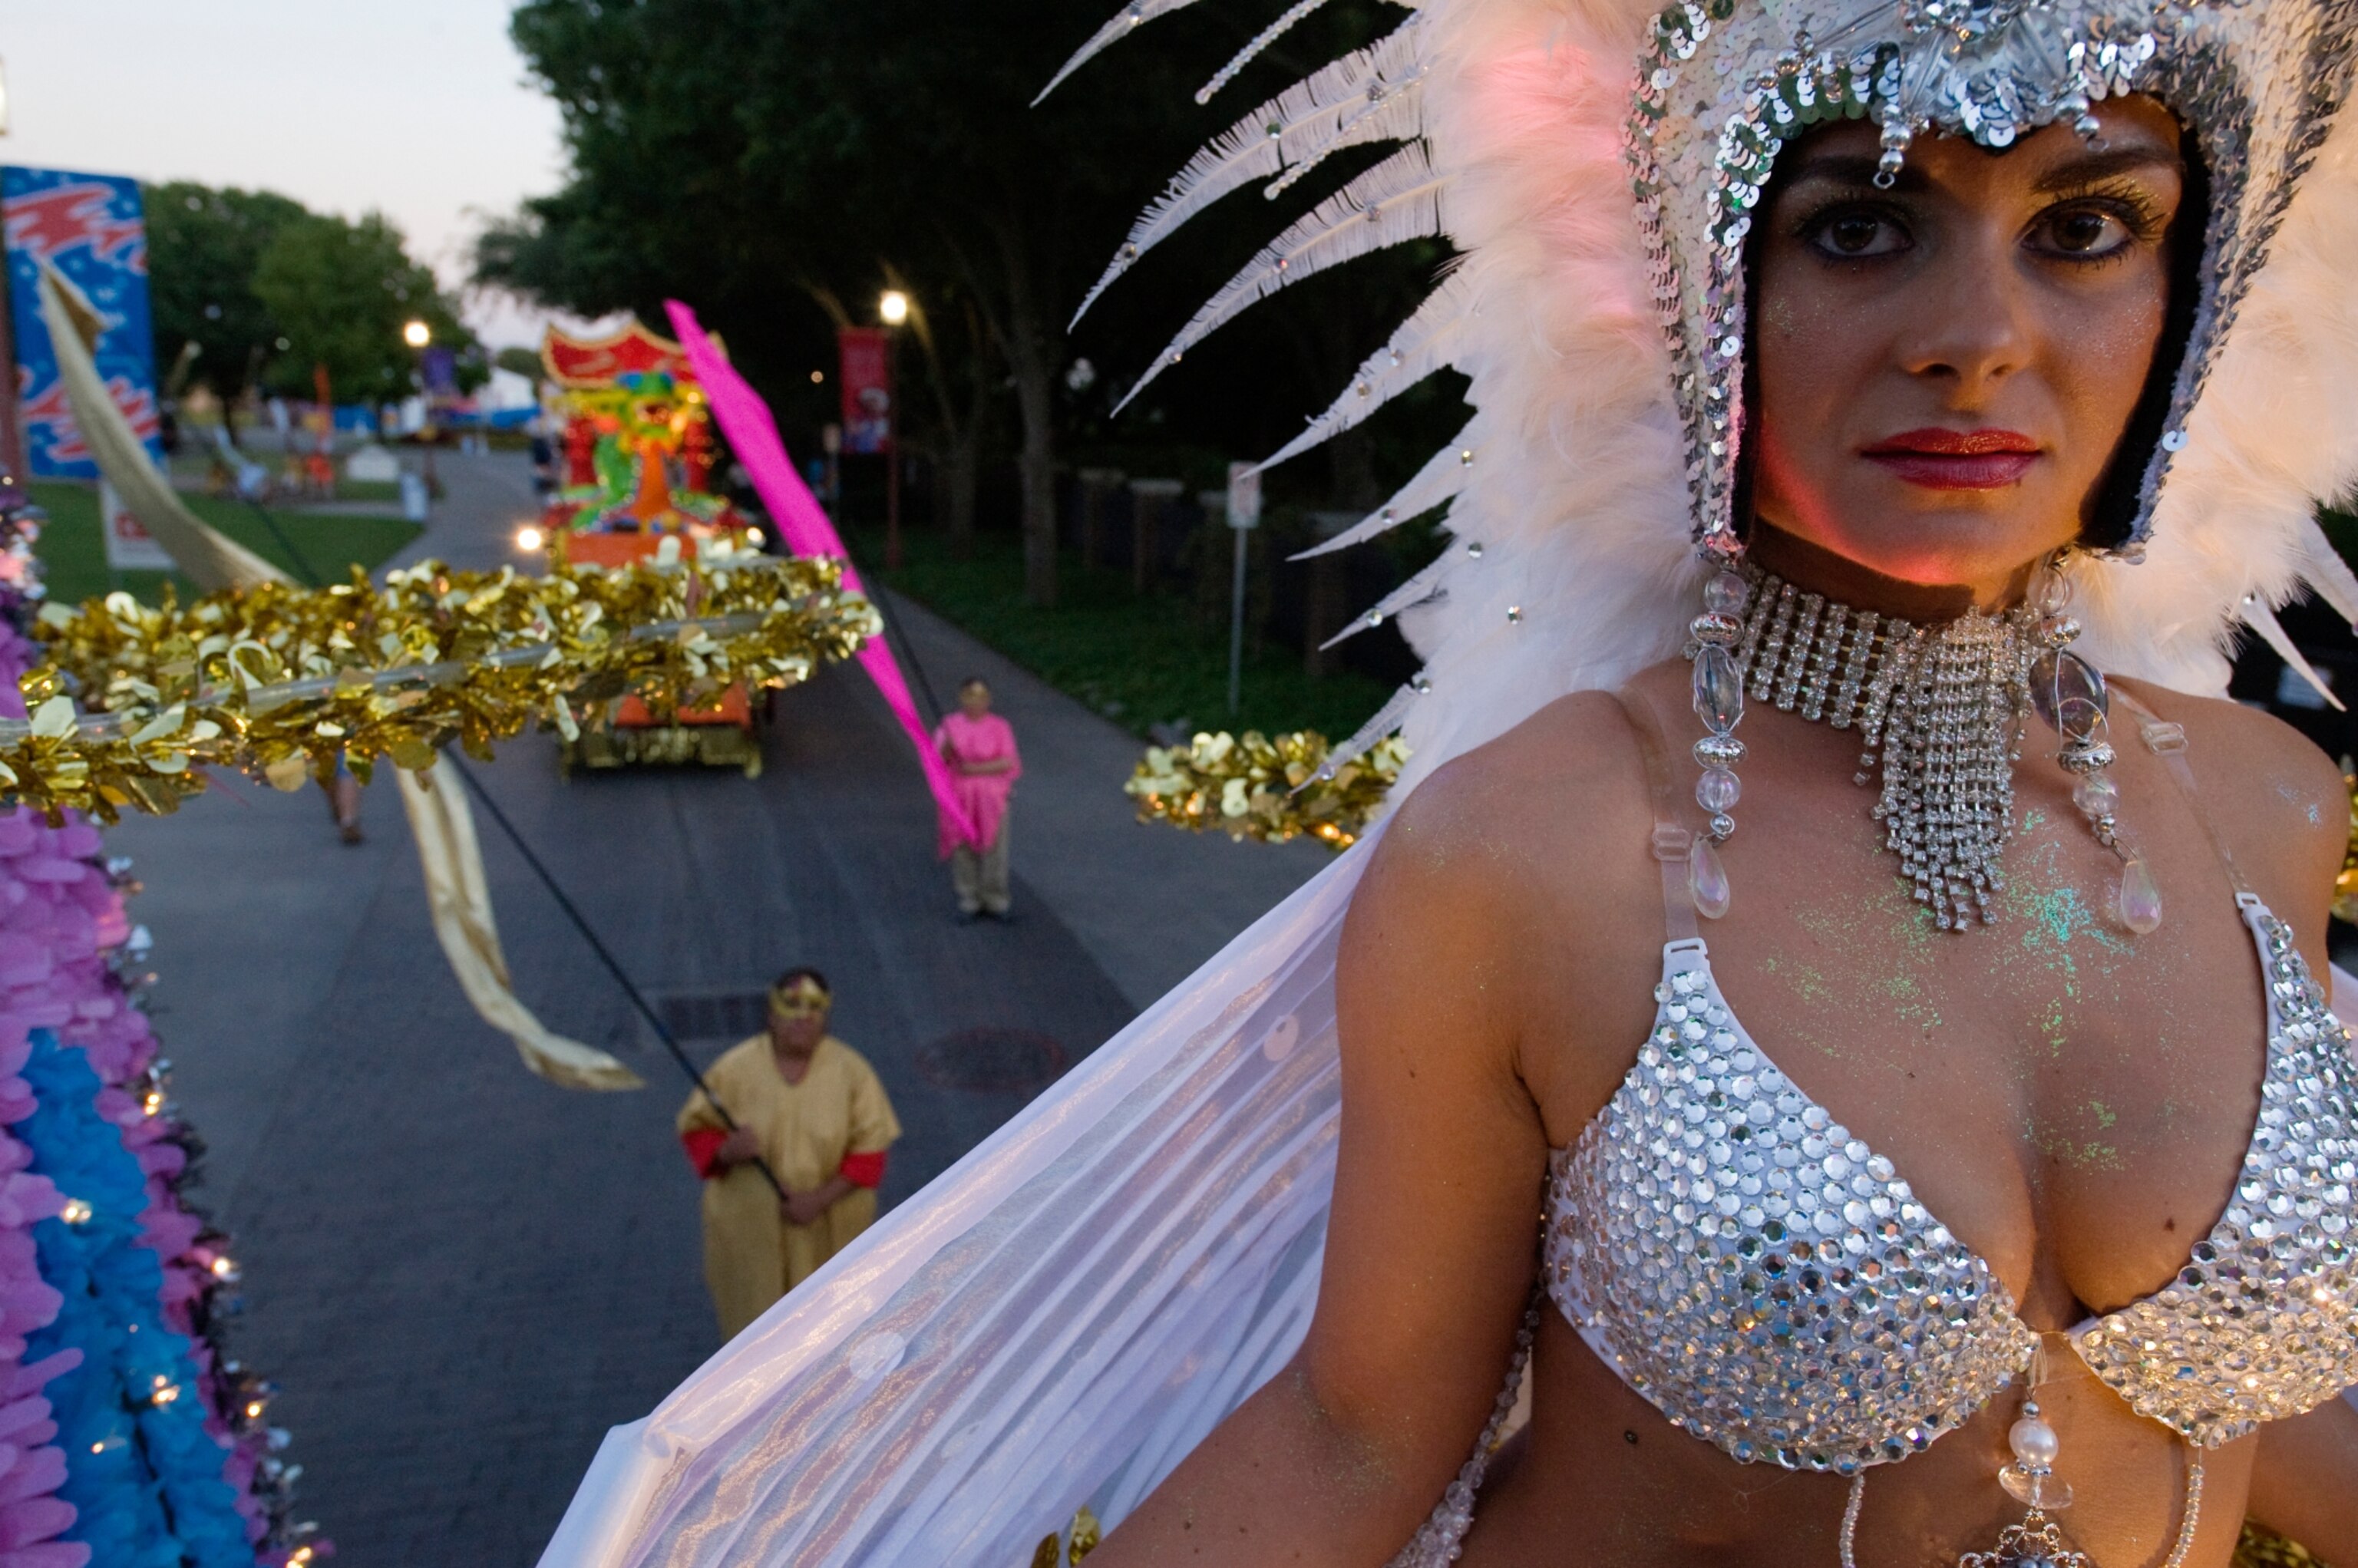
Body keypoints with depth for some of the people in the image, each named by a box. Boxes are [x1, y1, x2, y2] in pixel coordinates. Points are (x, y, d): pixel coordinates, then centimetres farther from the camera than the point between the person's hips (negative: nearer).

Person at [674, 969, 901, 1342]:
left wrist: (822, 1198, -19)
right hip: (750, 1226, 0)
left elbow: (871, 1147, -8)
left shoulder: (852, 1071, -11)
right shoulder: (735, 1069, -12)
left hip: (829, 1233, 0)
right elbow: (696, 1128, -1)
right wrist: (727, 1150, -23)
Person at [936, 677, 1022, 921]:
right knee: (962, 848, 2)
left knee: (993, 848, -1)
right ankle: (968, 901, 13)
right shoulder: (951, 725, 3)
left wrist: (978, 769, -17)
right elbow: (939, 759, -3)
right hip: (959, 797, 1)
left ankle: (995, 901, 11)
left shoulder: (1000, 727, -1)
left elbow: (1009, 763, -7)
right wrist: (948, 747, -25)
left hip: (991, 797, -1)